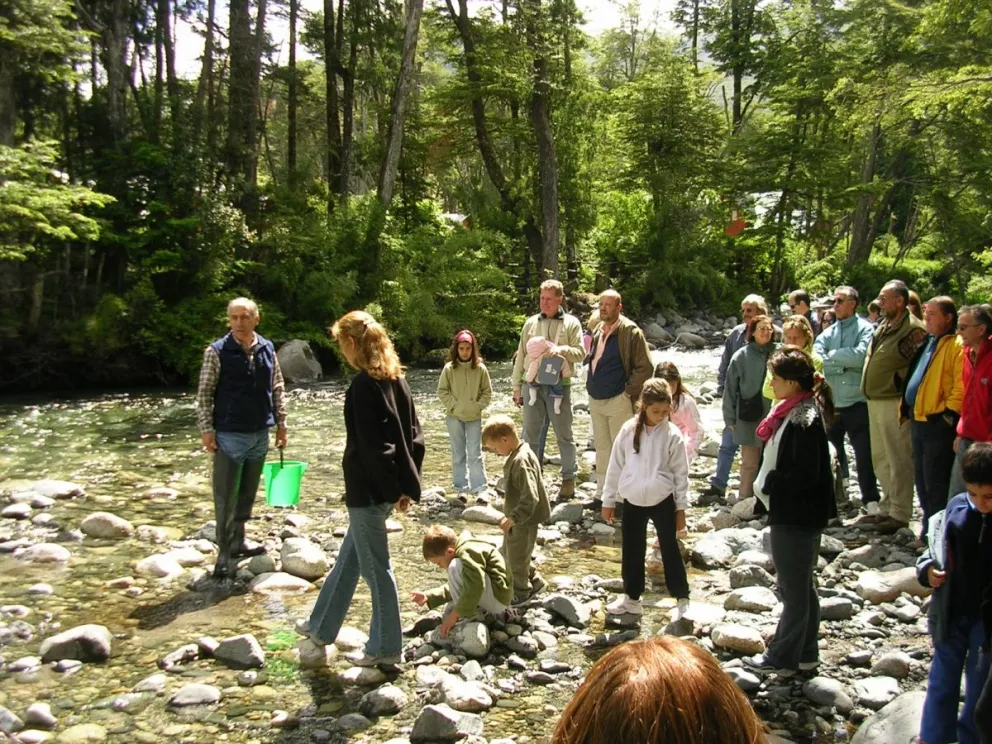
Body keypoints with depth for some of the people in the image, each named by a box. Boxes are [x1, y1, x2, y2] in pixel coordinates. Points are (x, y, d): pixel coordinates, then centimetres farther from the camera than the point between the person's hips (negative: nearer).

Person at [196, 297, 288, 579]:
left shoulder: (267, 349, 3)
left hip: (260, 434, 4)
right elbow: (204, 393, -6)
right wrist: (206, 429, -10)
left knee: (247, 493, 15)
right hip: (229, 435, -4)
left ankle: (238, 540, 29)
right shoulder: (217, 351, -8)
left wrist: (281, 423, 10)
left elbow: (278, 389, 12)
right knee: (226, 497, 0)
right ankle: (225, 553, 8)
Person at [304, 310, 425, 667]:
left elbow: (371, 445, -22)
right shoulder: (396, 378, 7)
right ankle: (322, 626, 37)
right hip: (390, 486, 9)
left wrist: (393, 489, -15)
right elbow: (414, 435, 9)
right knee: (348, 557, 21)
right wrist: (406, 485, 11)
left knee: (375, 567, 4)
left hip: (368, 490, -9)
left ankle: (386, 648, 17)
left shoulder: (363, 385, -19)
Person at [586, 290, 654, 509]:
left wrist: (629, 392, -13)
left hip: (618, 401, -7)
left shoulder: (630, 332, -12)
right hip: (596, 400, 7)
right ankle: (602, 493, 23)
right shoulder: (597, 331, 11)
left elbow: (645, 367, -12)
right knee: (602, 447, 14)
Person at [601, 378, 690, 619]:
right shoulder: (629, 430, -5)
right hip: (632, 502, 2)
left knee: (670, 550, 7)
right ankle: (631, 598, 29)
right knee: (632, 551, 13)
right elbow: (615, 467, 2)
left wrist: (681, 507, 0)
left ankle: (682, 599, 20)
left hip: (663, 501, -2)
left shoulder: (673, 435, -8)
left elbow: (681, 473, -2)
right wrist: (608, 500, 6)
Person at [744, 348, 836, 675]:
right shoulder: (793, 412, 8)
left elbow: (805, 474, -26)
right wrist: (768, 483, 6)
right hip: (789, 512, 10)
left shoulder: (805, 420, -22)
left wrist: (769, 484, -15)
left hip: (798, 516, -10)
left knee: (794, 586, 4)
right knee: (799, 585, 19)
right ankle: (804, 653, 31)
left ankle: (783, 657, 17)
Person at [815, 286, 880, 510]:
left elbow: (861, 355, -18)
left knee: (864, 456, 1)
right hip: (830, 404, 5)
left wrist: (832, 356, -7)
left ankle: (871, 502, 10)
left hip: (857, 403, -5)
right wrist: (844, 365, -15)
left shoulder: (865, 329, -3)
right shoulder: (827, 334, 11)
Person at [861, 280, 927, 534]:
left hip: (894, 403, -10)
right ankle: (887, 508, 27)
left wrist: (899, 380, -15)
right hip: (875, 401, 10)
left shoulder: (913, 330, -13)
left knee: (899, 460, -3)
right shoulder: (883, 326, 16)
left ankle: (900, 513, 4)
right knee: (881, 459, 17)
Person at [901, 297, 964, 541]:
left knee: (935, 484, -4)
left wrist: (949, 414, -18)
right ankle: (929, 530, 26)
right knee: (922, 481, 15)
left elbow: (961, 386, -18)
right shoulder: (928, 343, 18)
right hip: (919, 421, 9)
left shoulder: (957, 345, -10)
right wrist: (906, 409, 18)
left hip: (938, 423, -9)